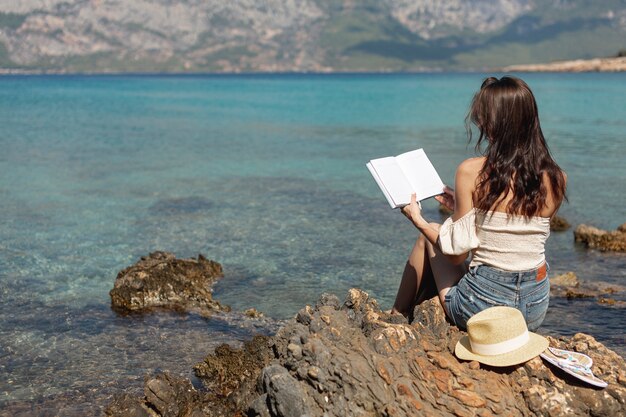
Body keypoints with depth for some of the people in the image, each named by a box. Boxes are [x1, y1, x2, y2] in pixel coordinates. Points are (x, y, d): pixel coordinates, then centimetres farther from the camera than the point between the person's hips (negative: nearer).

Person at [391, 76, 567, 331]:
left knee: (428, 239, 24)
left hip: (481, 307, -5)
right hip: (536, 309, 5)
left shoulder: (471, 172, -16)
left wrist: (419, 222, 5)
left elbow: (457, 253, -12)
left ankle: (397, 316, 42)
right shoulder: (556, 179, -3)